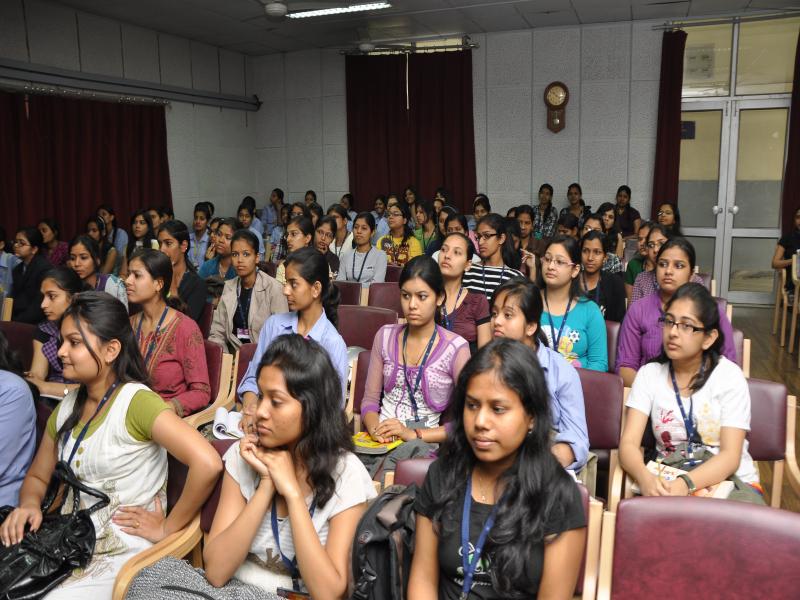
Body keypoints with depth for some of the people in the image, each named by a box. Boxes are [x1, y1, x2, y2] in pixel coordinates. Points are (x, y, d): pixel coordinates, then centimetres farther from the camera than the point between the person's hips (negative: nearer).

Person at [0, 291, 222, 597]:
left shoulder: (136, 402, -19)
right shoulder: (67, 406, 6)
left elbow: (208, 464, -31)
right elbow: (37, 476, 19)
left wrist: (167, 528, -18)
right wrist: (29, 505, -4)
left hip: (121, 556, -6)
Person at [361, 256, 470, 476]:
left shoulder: (455, 348, -5)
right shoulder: (385, 336, 9)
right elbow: (370, 399, 12)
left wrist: (414, 434, -14)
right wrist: (375, 428, -10)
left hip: (423, 444, -1)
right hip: (378, 440, 2)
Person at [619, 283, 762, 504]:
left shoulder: (729, 376, -4)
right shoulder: (649, 374, 2)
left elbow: (730, 456, -11)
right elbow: (629, 443, -7)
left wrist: (686, 484, -30)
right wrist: (645, 477, -31)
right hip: (668, 481, 1)